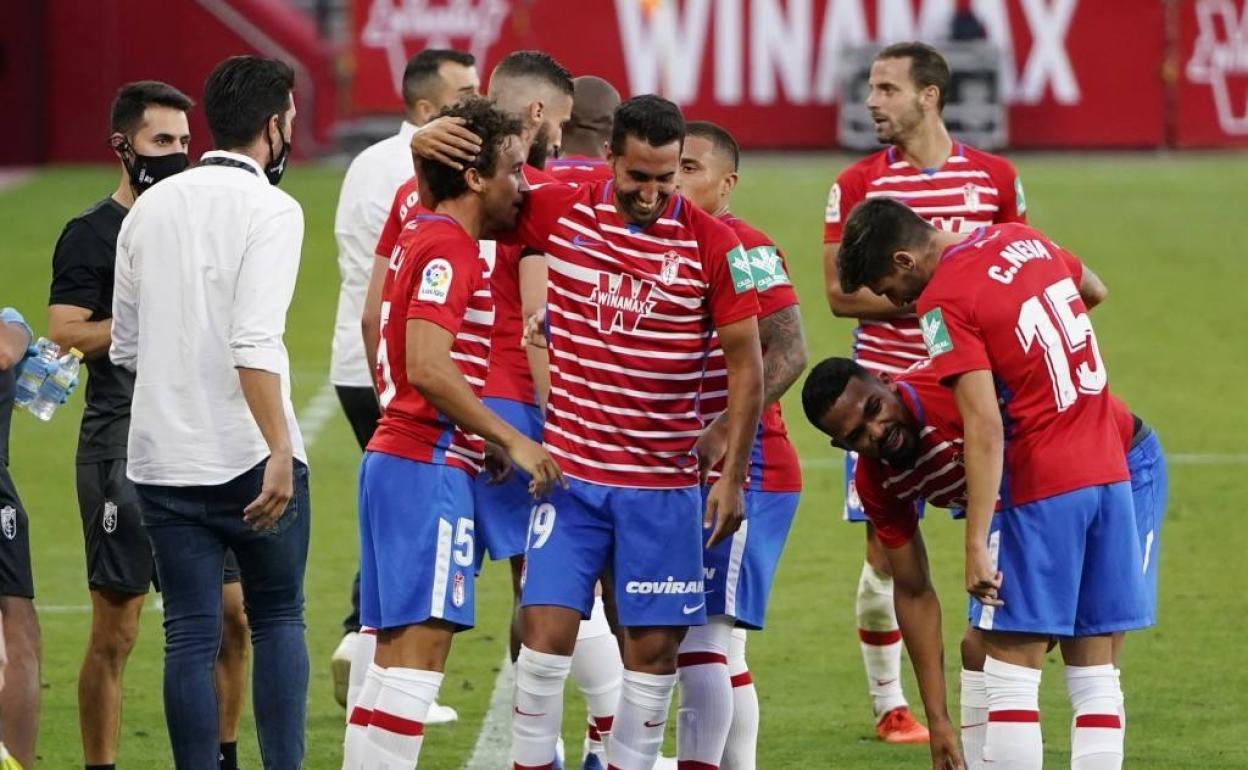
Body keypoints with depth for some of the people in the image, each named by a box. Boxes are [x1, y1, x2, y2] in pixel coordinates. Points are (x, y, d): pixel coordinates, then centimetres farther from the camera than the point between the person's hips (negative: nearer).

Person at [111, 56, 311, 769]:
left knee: (191, 637, 5)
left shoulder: (150, 208, 9)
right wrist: (280, 453, -24)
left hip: (163, 461, 4)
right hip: (248, 458, -4)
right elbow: (255, 342, -21)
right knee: (279, 619, 11)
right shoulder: (270, 209, -9)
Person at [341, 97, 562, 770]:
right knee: (420, 644, -12)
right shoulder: (448, 249, -13)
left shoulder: (419, 233, 16)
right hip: (428, 467, -10)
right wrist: (511, 441, -15)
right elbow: (429, 370, -22)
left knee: (397, 649, 10)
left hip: (395, 456, 10)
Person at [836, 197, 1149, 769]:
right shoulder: (1025, 240, 9)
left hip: (1041, 488, -7)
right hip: (1110, 471, 7)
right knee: (1094, 671, 8)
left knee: (1011, 668, -2)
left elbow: (985, 427, -19)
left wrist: (977, 543, -19)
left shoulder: (945, 300, -13)